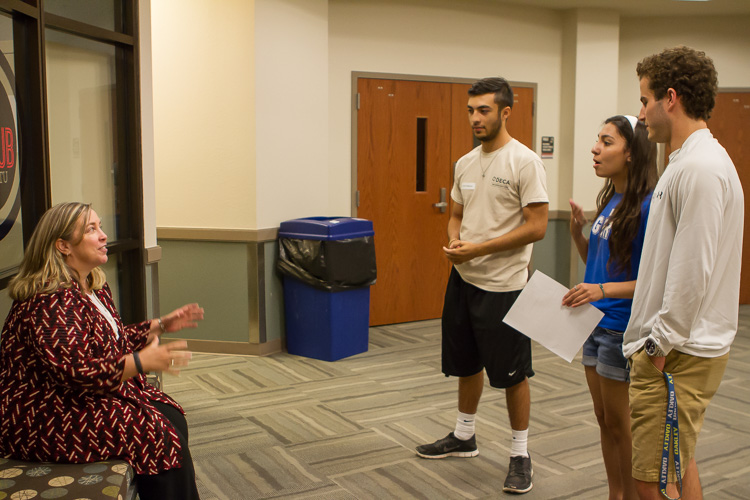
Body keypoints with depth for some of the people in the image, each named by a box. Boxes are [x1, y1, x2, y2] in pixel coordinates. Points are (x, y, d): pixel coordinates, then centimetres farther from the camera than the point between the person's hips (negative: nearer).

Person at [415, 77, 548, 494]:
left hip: (503, 286, -8)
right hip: (463, 279, 8)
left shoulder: (525, 162, -14)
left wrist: (478, 248, -20)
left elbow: (536, 227, -18)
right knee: (467, 364, 20)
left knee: (512, 373, 3)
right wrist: (454, 241, -6)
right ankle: (464, 437, 38)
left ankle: (521, 453, 19)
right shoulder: (466, 163, 9)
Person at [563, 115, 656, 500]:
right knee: (604, 419, 18)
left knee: (620, 422, 6)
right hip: (595, 323, 8)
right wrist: (577, 232, -1)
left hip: (622, 328, -8)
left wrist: (603, 290, -28)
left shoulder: (648, 206, -19)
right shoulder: (608, 200, 7)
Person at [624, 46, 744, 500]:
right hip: (677, 344, 11)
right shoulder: (692, 160, 15)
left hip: (680, 354, -11)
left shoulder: (700, 167, -18)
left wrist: (661, 344, -16)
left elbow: (692, 272, -23)